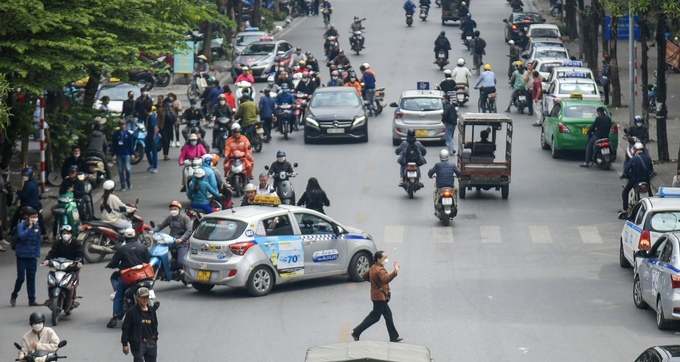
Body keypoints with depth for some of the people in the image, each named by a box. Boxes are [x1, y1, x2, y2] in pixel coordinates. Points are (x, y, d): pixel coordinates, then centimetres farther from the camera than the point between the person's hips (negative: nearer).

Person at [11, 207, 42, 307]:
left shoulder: (37, 226, 7)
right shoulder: (22, 225, -9)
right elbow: (22, 236, -25)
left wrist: (37, 254, 8)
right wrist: (30, 227, -23)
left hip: (32, 257, 5)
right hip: (22, 256, -5)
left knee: (31, 278, 7)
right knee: (21, 277, -6)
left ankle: (32, 300, 12)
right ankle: (14, 296, 14)